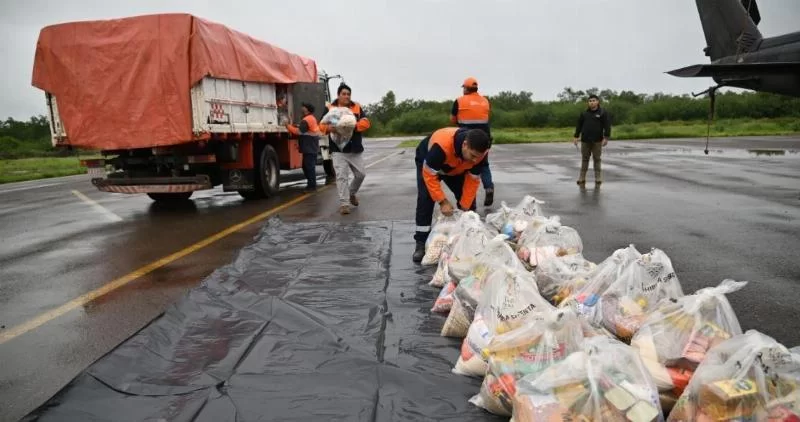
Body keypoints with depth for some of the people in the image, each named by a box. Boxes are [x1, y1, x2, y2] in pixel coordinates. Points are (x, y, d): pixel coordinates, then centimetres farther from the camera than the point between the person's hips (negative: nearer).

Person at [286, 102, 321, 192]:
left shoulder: (306, 120, -15)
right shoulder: (312, 118, 18)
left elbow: (298, 132, -18)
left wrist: (289, 126, -7)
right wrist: (298, 126, 11)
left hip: (309, 148, -11)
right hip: (311, 147, 11)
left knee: (309, 166, -9)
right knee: (307, 166, 14)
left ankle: (312, 185, -7)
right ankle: (311, 184, 18)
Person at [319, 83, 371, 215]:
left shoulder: (357, 107, 8)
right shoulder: (330, 109, 4)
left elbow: (365, 122, -3)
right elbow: (322, 125, 1)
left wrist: (354, 126, -21)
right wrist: (331, 128, -22)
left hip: (355, 150, 3)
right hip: (338, 150, -3)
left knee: (361, 174, 8)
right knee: (342, 176, -8)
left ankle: (351, 193, 35)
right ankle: (344, 204, -3)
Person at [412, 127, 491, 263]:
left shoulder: (481, 152, -31)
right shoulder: (441, 145, -47)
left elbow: (473, 180, -20)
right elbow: (429, 175, -36)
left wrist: (465, 207, -20)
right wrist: (443, 201, -36)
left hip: (456, 169, 4)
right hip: (428, 163, -4)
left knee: (468, 199, -6)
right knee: (425, 198, -21)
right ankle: (421, 243, -14)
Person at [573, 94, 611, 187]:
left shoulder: (603, 112, -1)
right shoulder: (584, 113, 8)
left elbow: (607, 126, -6)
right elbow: (579, 125, 12)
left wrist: (606, 138, -13)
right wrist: (576, 137, 7)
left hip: (597, 141, -2)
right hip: (585, 140, 3)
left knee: (597, 159, 2)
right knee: (584, 159, 6)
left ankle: (598, 179, 7)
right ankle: (582, 179, 9)